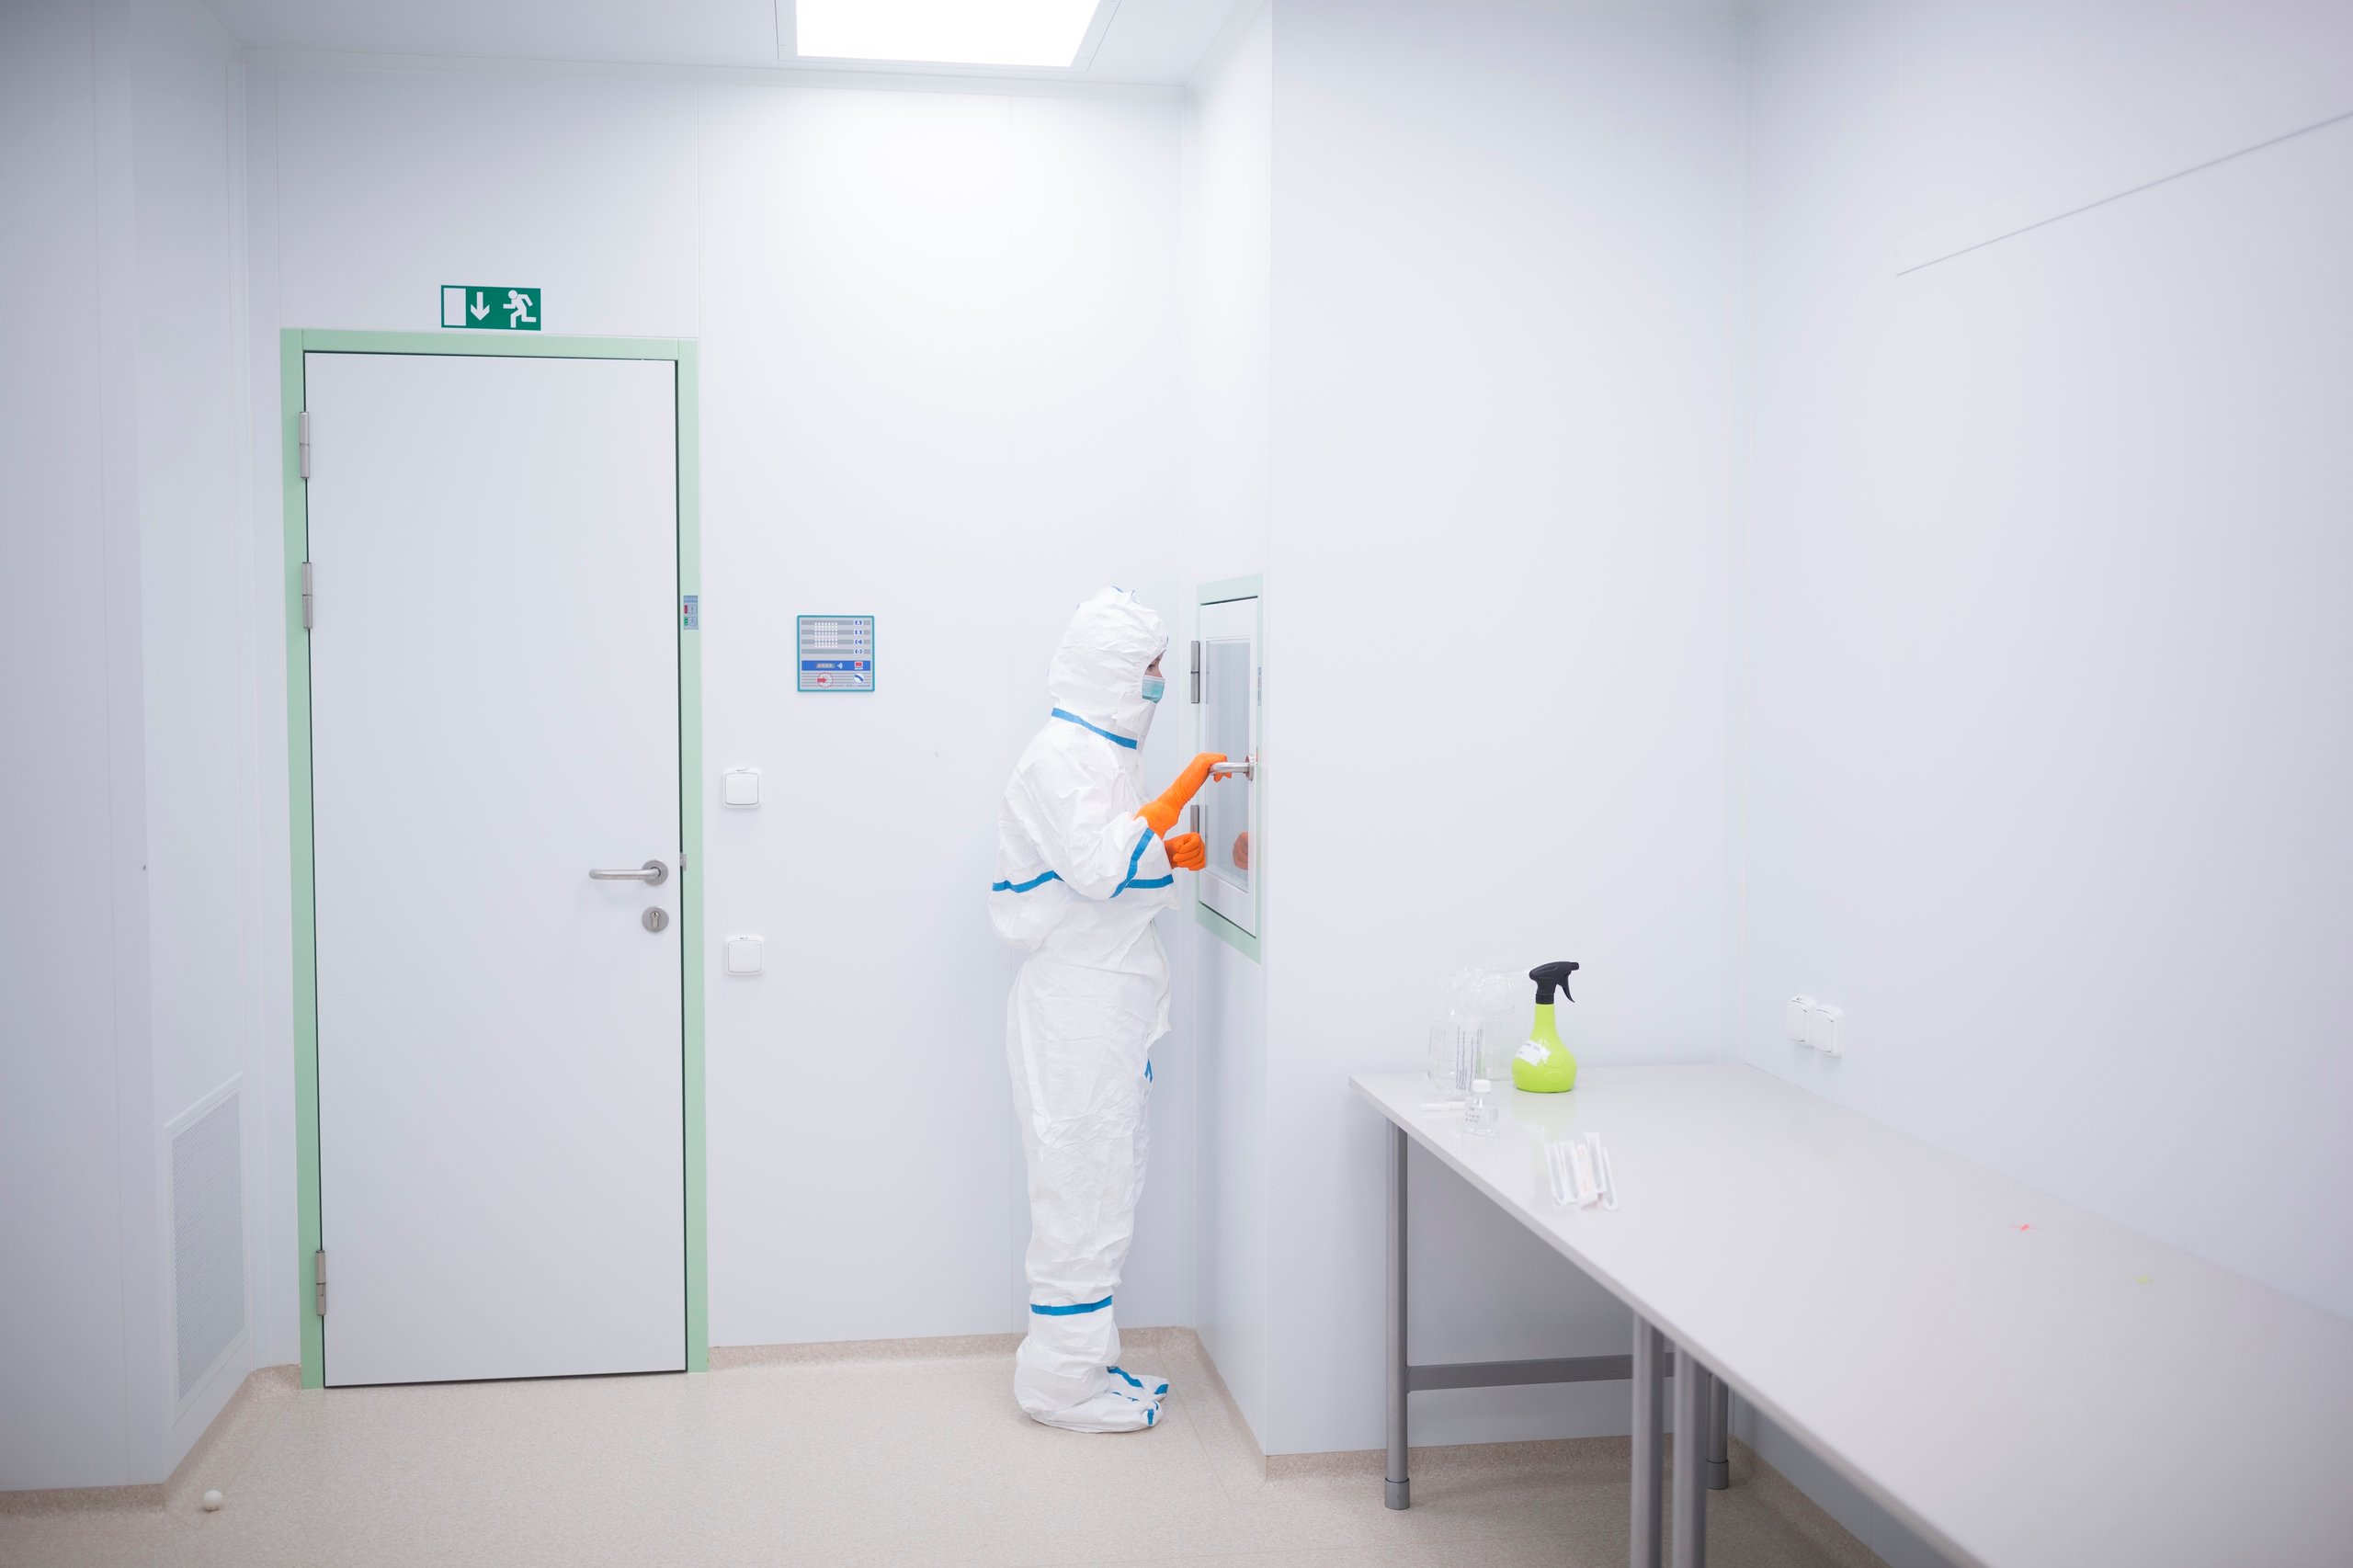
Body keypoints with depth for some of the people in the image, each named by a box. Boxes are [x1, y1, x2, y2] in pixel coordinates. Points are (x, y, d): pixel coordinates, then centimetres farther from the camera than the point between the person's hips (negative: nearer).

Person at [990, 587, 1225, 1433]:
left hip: (1109, 1000, 11)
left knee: (1105, 1182, 15)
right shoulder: (1061, 755, -15)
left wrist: (1169, 854, 11)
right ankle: (1063, 1380, 6)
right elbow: (1097, 868, -26)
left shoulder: (1101, 753, 17)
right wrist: (1173, 798, -22)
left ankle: (1080, 1358, 25)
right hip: (1076, 1005, -10)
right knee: (1081, 1182, -5)